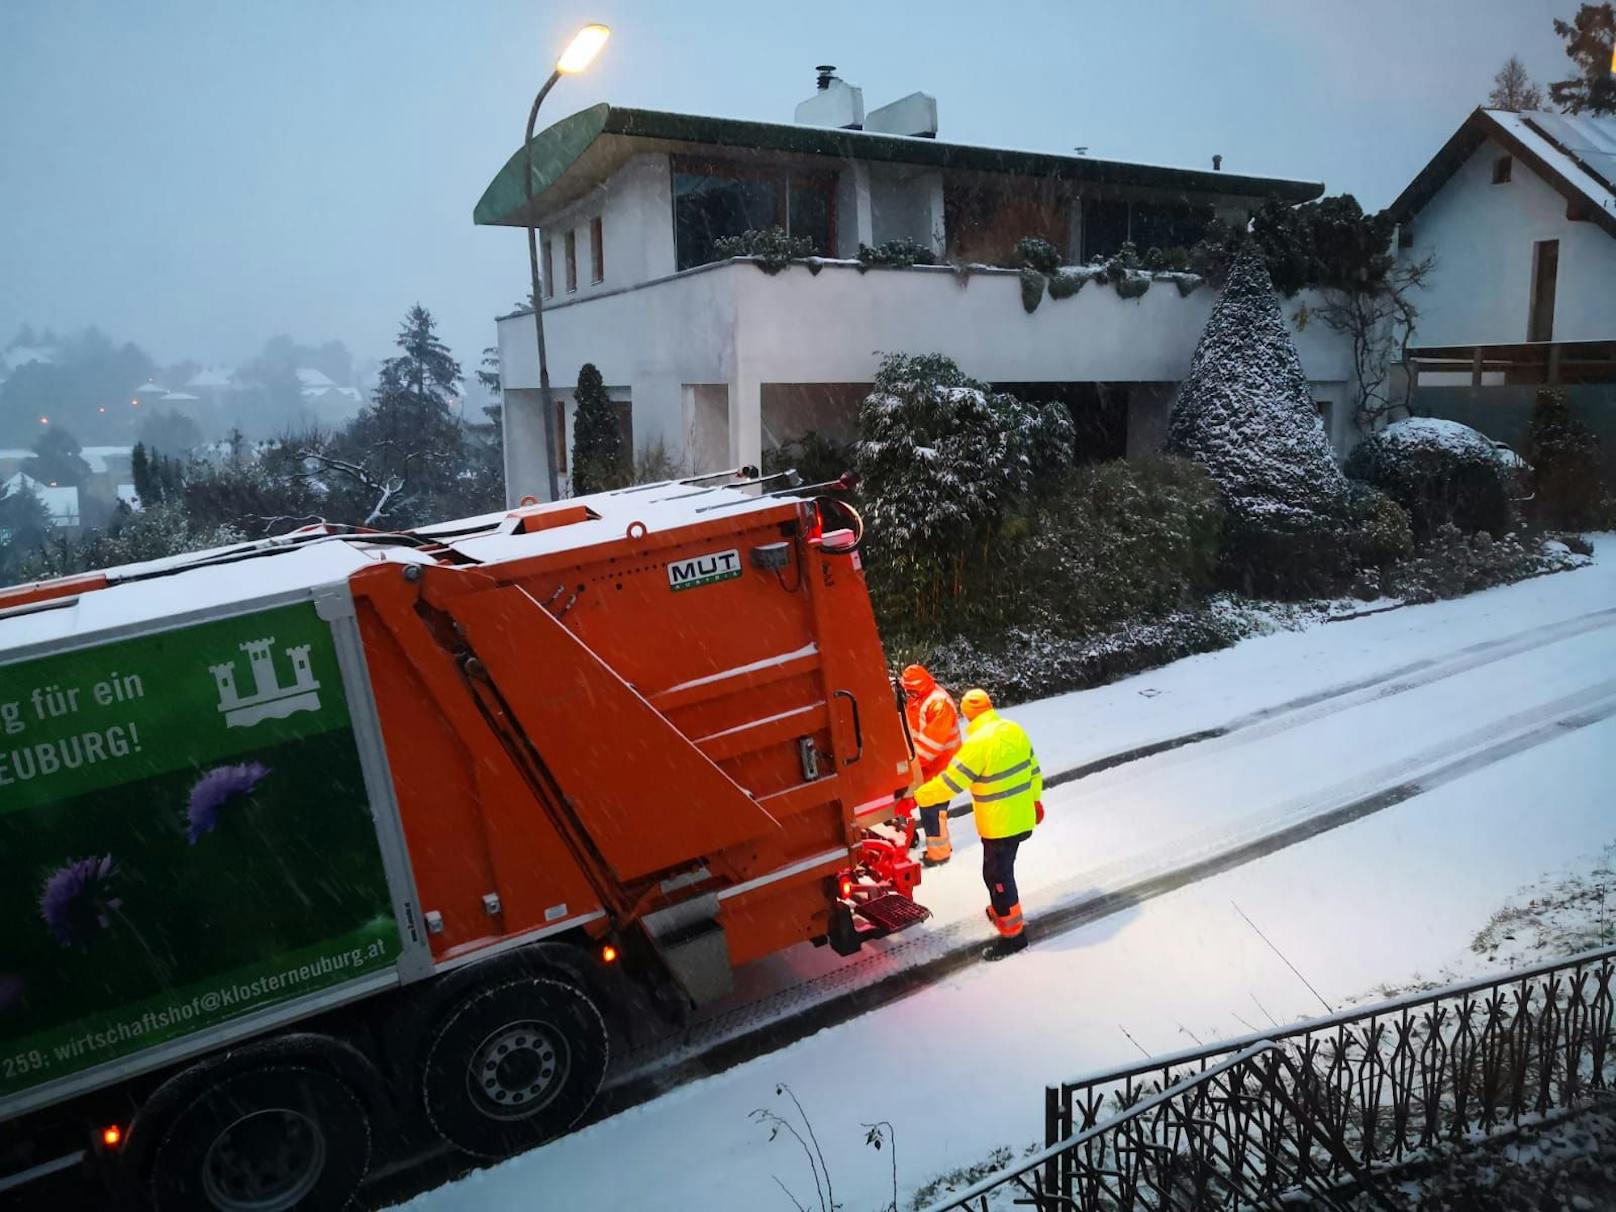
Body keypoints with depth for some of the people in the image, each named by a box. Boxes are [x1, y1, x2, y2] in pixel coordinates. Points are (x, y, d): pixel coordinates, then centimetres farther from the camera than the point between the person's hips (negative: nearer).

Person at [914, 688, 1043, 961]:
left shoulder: (978, 743, -25)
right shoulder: (1014, 730, -1)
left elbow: (949, 783, -23)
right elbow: (1033, 768, 10)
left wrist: (915, 798, -14)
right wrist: (1036, 799, 24)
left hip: (999, 824, -8)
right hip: (1021, 817, 8)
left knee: (997, 874, 5)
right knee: (1001, 869, 25)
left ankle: (1013, 933, 14)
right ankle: (1000, 910, 42)